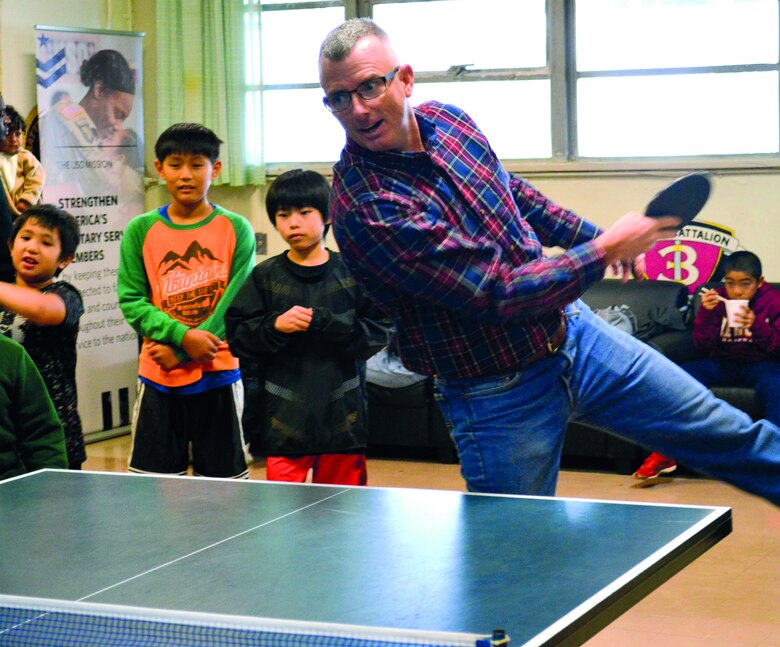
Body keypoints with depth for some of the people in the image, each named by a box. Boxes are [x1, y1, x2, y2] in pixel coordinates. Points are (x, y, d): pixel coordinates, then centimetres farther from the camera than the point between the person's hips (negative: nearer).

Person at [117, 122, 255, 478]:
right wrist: (183, 336, -16)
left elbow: (237, 302, -4)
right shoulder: (140, 231, 4)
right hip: (158, 380, 1)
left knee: (223, 479, 4)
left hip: (218, 373, -1)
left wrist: (180, 352, -11)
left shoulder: (236, 229, 1)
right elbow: (131, 300, -1)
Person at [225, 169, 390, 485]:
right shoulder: (264, 277, 5)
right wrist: (275, 326, -16)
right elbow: (238, 339, 2)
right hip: (284, 419, 0)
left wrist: (324, 323, -16)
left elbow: (379, 333, -4)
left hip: (342, 415, 0)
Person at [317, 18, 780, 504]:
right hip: (501, 398, -6)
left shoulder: (447, 119, -3)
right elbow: (499, 294, -29)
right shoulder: (364, 208, -28)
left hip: (574, 330, 7)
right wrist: (607, 250, -20)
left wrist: (589, 234, 22)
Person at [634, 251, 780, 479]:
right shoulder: (716, 300, 2)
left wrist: (756, 325, -26)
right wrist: (707, 314, -20)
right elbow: (703, 346, -4)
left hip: (760, 364, -3)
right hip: (723, 364, 3)